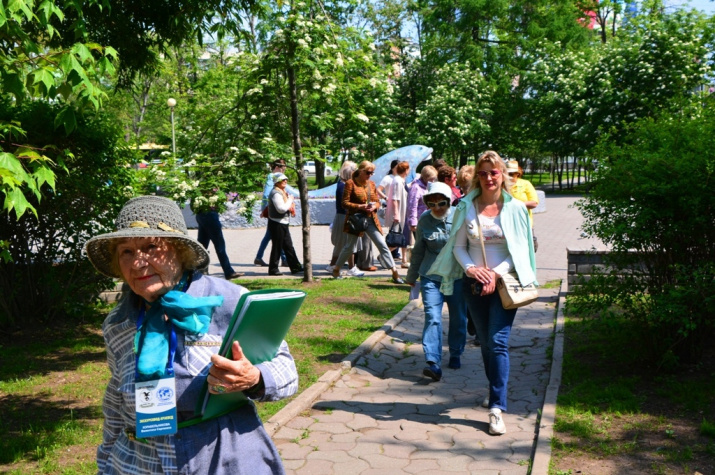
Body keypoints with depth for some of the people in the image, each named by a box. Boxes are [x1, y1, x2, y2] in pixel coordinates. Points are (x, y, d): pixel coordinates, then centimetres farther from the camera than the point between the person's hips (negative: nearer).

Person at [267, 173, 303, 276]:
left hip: (283, 223, 10)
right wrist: (290, 200, -15)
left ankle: (295, 266, 18)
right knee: (277, 247, -2)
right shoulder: (276, 193, -17)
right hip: (277, 224, -10)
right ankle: (273, 269, 6)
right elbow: (281, 209, -26)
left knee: (288, 246, 13)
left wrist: (291, 206, 4)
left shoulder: (283, 192, 16)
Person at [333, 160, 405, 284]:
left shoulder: (371, 184, 10)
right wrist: (360, 206, -22)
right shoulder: (351, 183, -7)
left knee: (382, 245, 0)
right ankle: (336, 270, 25)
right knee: (349, 247, 6)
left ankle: (395, 273, 2)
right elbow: (345, 203, -11)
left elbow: (377, 201, 15)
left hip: (371, 220, 5)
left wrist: (374, 206, -9)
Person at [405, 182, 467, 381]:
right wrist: (412, 275, 18)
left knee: (458, 318, 12)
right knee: (432, 318, -11)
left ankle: (455, 355, 32)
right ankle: (433, 363, -15)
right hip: (431, 277, 0)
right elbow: (418, 250, 11)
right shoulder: (424, 220, -1)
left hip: (458, 276, 0)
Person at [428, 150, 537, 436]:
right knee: (485, 342, 14)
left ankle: (497, 407, -9)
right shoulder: (466, 207, 3)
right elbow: (458, 246, 5)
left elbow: (520, 250, -2)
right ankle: (496, 391, 34)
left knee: (498, 342, -11)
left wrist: (496, 273, -14)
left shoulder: (515, 208, -3)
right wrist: (471, 268, -13)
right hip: (474, 283, 3)